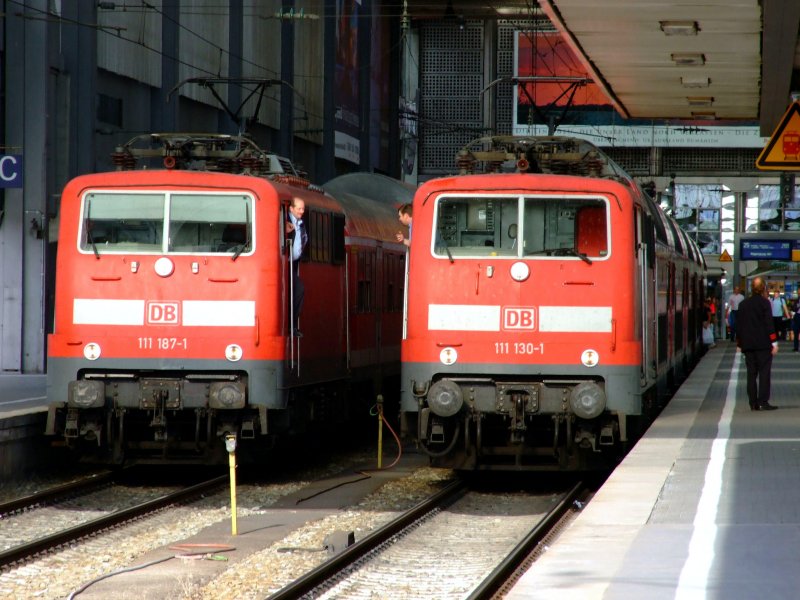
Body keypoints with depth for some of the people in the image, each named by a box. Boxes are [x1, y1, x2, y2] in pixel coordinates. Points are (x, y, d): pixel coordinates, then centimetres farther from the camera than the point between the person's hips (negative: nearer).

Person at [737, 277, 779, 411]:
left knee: (751, 374, 7)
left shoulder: (743, 304, 10)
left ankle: (753, 403, 5)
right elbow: (769, 324, -11)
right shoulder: (764, 303, -6)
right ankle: (763, 402, -11)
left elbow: (739, 325, 12)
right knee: (764, 373, -4)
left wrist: (739, 343, 18)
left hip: (748, 344, 5)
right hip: (763, 344, -5)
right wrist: (774, 343, -10)